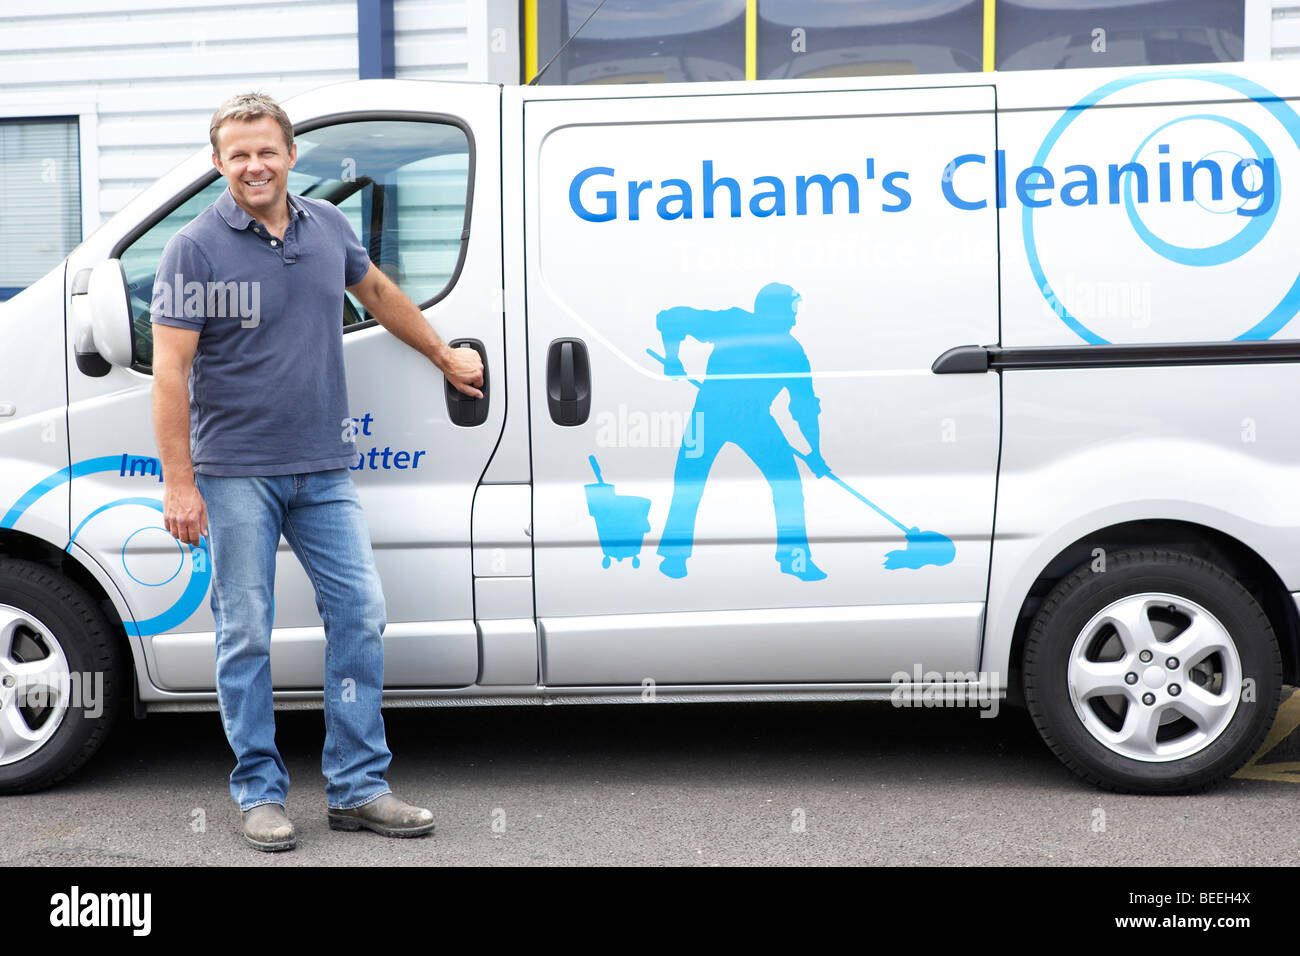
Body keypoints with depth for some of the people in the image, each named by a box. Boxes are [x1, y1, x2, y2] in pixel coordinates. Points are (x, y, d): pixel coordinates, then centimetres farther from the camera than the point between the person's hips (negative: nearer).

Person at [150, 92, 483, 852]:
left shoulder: (327, 226, 7)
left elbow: (376, 290, 26)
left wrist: (446, 356, 32)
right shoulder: (197, 249, -8)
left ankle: (359, 788, 15)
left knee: (360, 615, 4)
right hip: (238, 474, -5)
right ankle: (261, 793, 16)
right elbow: (171, 371, -11)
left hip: (325, 471, 5)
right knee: (247, 635, 3)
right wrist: (179, 484, -15)